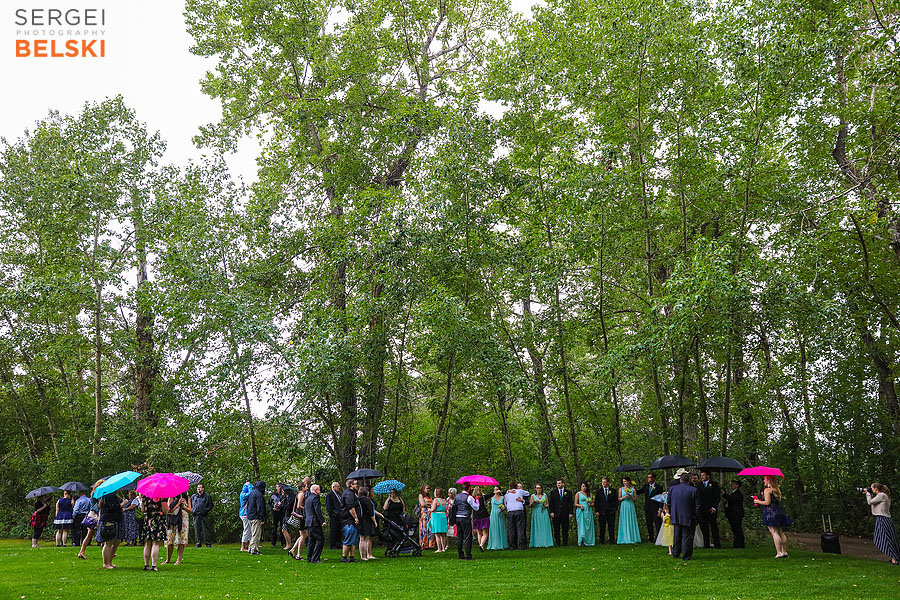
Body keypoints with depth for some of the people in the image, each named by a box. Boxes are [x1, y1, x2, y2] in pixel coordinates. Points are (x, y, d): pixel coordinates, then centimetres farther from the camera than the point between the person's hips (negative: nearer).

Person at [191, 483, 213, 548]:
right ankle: (198, 544, 9)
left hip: (204, 516, -3)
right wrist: (192, 511, 8)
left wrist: (206, 510, -7)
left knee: (206, 530, -5)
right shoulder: (193, 496, 18)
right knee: (197, 530, 3)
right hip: (196, 516, 3)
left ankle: (208, 544, -1)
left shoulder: (207, 496, 8)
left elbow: (211, 505, 6)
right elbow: (190, 505, 23)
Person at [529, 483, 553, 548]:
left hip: (544, 513, 1)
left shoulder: (545, 495, 9)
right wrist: (534, 502, -14)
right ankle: (538, 543, -3)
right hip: (536, 513, -1)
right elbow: (530, 505, 4)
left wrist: (545, 506, -7)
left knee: (545, 527, -3)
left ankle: (545, 543, -1)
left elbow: (548, 504, 14)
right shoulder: (533, 496, 6)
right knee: (537, 528, -3)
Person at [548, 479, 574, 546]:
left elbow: (571, 503, 5)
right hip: (556, 513, 0)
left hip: (565, 514, 0)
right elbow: (551, 503, 6)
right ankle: (557, 543, 8)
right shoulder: (553, 492, 10)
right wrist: (551, 512, -5)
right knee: (556, 530, 2)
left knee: (565, 529, 2)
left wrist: (571, 513, -3)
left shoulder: (568, 492, 9)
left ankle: (565, 543, 8)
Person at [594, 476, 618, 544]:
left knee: (611, 527, 1)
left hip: (611, 512, 0)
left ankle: (612, 541, 7)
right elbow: (596, 502, 6)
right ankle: (602, 542, 6)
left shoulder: (613, 490, 8)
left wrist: (615, 509, -4)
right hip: (601, 512, 0)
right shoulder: (598, 491, 8)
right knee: (602, 528, 2)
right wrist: (596, 511, -3)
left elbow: (616, 501, 8)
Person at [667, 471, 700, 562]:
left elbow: (668, 503, 6)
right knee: (687, 537, 5)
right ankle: (686, 556, 8)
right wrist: (695, 516, 5)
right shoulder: (693, 490, -13)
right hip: (688, 518, -4)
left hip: (676, 517, 4)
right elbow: (697, 506, -8)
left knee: (677, 536, 18)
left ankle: (675, 553, 28)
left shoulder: (672, 489, -3)